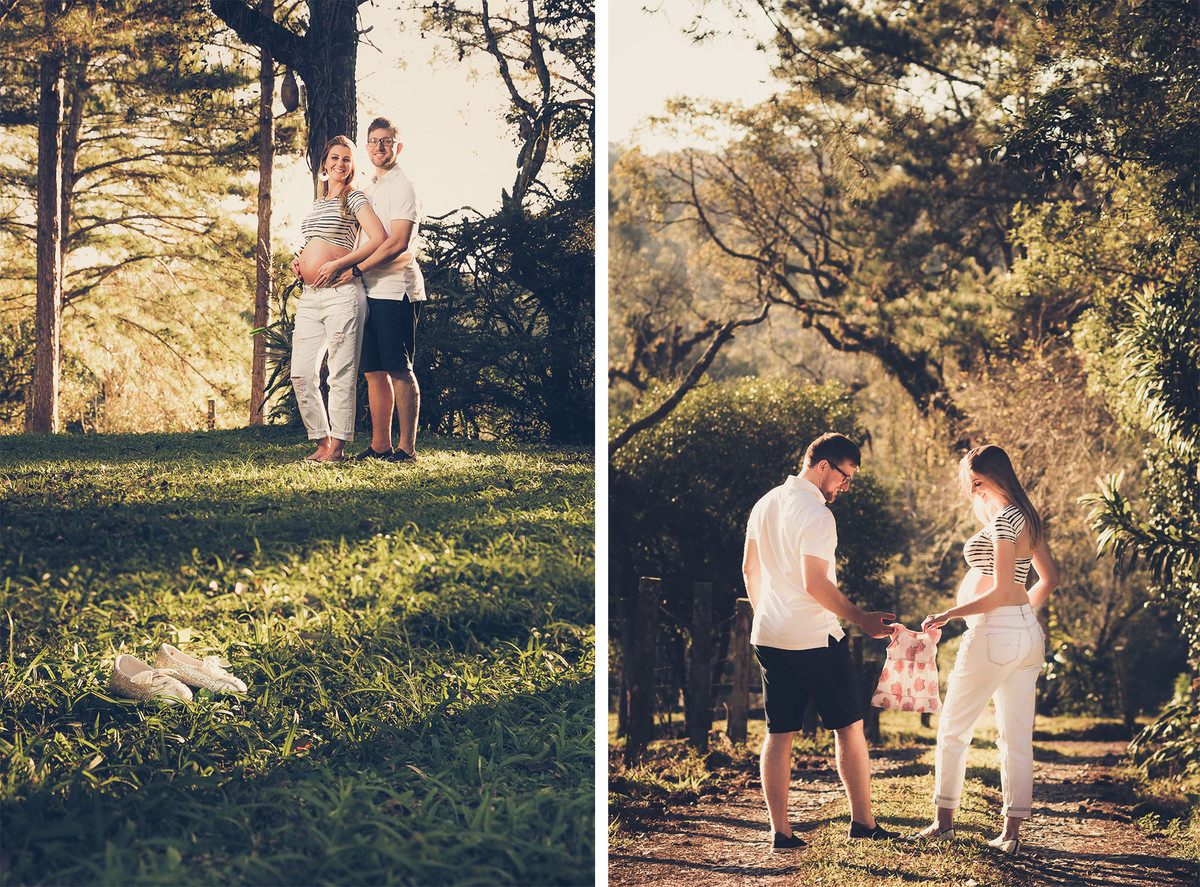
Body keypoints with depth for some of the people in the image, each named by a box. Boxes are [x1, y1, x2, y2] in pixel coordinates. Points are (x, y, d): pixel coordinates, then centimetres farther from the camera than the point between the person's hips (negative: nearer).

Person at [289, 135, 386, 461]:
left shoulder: (354, 198, 0)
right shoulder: (318, 202, 21)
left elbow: (379, 239, -12)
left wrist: (339, 264, -14)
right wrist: (299, 261, 13)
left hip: (341, 292, -7)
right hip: (309, 296, 7)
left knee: (341, 373, -5)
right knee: (301, 373, 1)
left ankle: (338, 446, 0)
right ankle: (323, 442, 10)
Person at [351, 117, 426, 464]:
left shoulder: (401, 186, -6)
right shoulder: (369, 189, 21)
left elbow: (398, 242, -17)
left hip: (395, 290, -9)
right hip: (371, 291, 9)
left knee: (399, 370, -8)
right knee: (374, 370, 8)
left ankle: (407, 447, -7)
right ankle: (380, 445, 12)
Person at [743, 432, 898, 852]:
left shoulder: (765, 505, 10)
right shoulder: (815, 514, -16)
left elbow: (750, 570, 19)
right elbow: (815, 584, -21)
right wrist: (862, 619, -13)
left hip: (768, 637, 8)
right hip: (814, 638, -7)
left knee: (778, 734, 7)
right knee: (849, 727, 6)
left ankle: (780, 830, 6)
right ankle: (862, 821, 11)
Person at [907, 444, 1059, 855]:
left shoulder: (1004, 520, -14)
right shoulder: (1027, 519, 14)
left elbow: (1001, 592, -19)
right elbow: (1049, 578, 22)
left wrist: (948, 615, -14)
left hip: (993, 634, -9)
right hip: (1028, 634, 9)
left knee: (953, 729, 5)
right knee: (1017, 738, 7)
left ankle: (943, 821, 12)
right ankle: (1012, 833, 7)